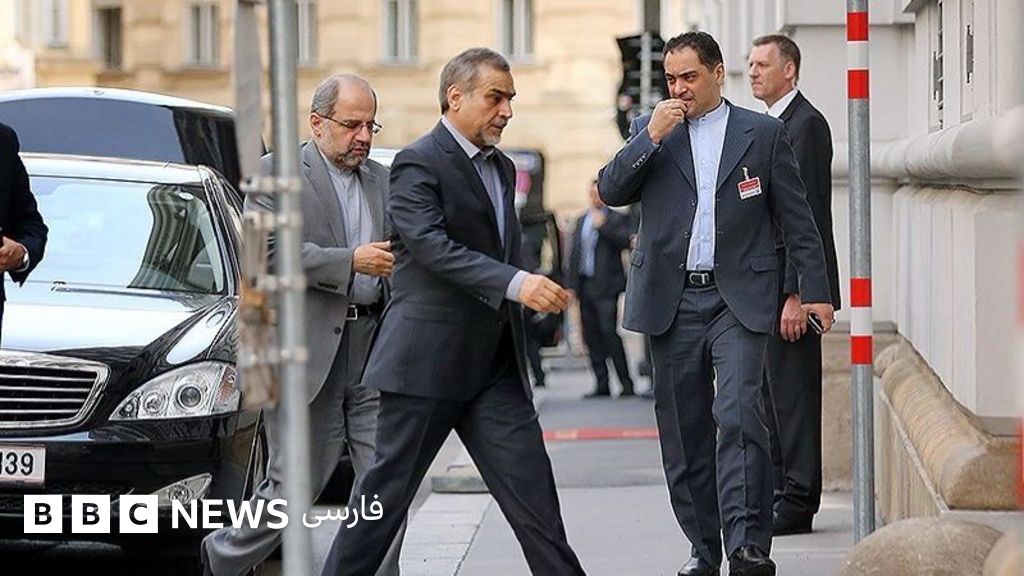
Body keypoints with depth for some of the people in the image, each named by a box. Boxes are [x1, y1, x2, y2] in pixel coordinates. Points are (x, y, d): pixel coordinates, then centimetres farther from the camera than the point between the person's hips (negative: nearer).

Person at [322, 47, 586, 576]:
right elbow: (432, 245, -23)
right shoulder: (418, 164, -10)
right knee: (390, 486, 0)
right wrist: (515, 284, -32)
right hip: (427, 359, -7)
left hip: (494, 365, 7)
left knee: (531, 485, 1)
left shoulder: (501, 168, 17)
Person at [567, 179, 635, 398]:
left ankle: (626, 384, -7)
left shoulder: (616, 219, 0)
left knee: (609, 333, -13)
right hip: (585, 286, 7)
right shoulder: (582, 220, 18)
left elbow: (627, 240, -17)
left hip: (606, 286, -7)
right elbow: (575, 253, 19)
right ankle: (601, 385, 10)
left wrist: (603, 226, -19)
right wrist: (571, 284, 12)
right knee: (591, 337, 5)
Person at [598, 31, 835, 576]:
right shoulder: (649, 130, 11)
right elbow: (610, 192, 0)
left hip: (738, 300, -3)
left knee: (739, 417, -17)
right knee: (683, 431, 6)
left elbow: (795, 218, 8)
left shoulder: (763, 133, 6)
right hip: (672, 301, 3)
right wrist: (651, 137, -11)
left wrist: (815, 289, 5)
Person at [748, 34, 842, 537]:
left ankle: (797, 504, -4)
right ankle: (779, 494, 17)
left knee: (793, 395, -7)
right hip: (764, 287, 10)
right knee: (772, 396, 12)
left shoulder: (806, 125, -12)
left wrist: (796, 294, -22)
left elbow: (807, 214, -17)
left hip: (792, 286, -10)